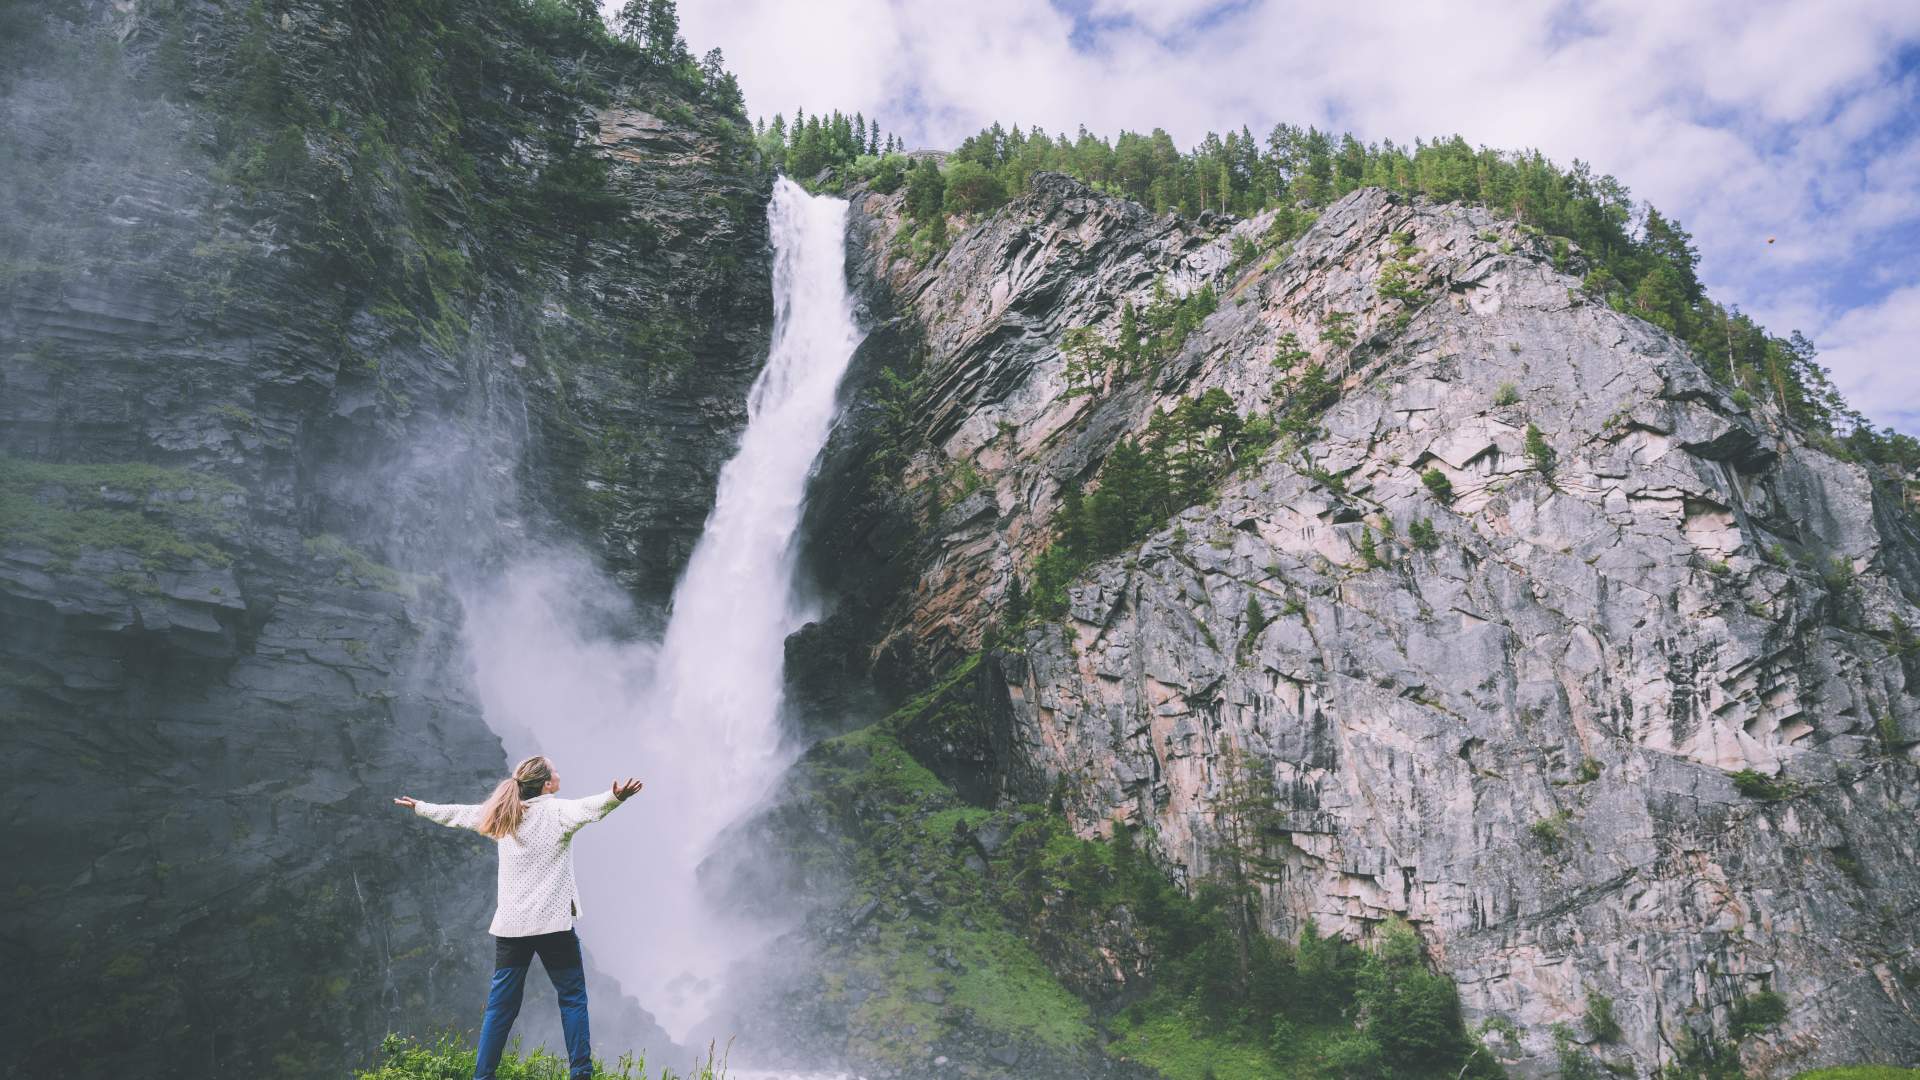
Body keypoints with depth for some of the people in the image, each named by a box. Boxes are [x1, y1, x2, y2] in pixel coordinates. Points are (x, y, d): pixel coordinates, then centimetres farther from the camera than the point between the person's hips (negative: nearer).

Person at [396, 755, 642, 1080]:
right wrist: (615, 796, -48)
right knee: (572, 997, 4)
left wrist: (419, 807, 39)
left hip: (510, 925, 5)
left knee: (501, 1004, 11)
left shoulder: (502, 815, 9)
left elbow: (460, 813, 23)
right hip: (553, 922, -5)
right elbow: (588, 808, -30)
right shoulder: (556, 812, -8)